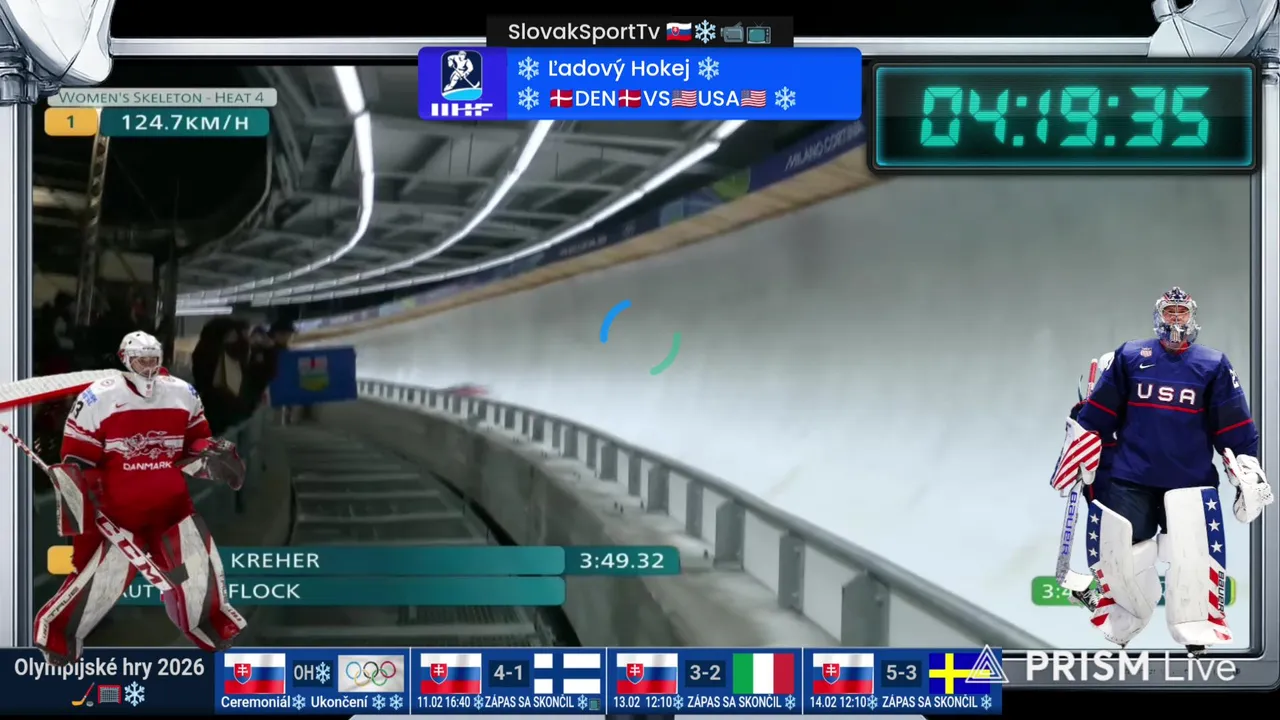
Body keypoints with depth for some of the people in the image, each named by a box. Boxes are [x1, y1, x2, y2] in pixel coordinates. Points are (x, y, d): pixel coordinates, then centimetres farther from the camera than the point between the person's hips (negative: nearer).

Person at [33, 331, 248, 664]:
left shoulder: (182, 394, 3)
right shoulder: (98, 399, -10)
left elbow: (195, 440, 16)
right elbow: (77, 459, -6)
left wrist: (212, 455, -4)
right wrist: (80, 500, -15)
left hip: (172, 505, 4)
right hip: (116, 511, -4)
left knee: (198, 568, 4)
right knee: (98, 579, -8)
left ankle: (216, 632, 27)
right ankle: (56, 636, 13)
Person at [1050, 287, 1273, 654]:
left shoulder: (1214, 365, 5)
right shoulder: (1129, 357, 5)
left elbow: (1236, 430, 7)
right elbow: (1094, 418, 9)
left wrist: (1248, 476, 4)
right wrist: (1075, 462, 10)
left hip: (1191, 481, -1)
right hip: (1130, 480, 1)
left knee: (1193, 557, -11)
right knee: (1116, 554, 0)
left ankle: (1197, 638, 5)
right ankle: (1122, 626, 25)